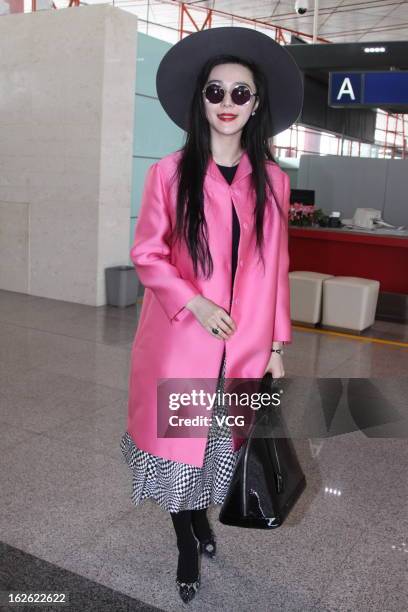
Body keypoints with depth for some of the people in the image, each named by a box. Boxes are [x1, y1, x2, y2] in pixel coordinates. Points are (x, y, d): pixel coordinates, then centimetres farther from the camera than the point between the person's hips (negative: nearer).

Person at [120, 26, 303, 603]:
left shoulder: (272, 181, 3)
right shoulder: (169, 172, -5)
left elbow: (276, 268, 4)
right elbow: (147, 253, -4)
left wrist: (276, 347, 4)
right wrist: (194, 302, -18)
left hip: (243, 343, 2)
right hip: (179, 338, -2)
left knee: (221, 437, 16)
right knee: (176, 440, 9)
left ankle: (201, 513, 46)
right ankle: (187, 542, 34)